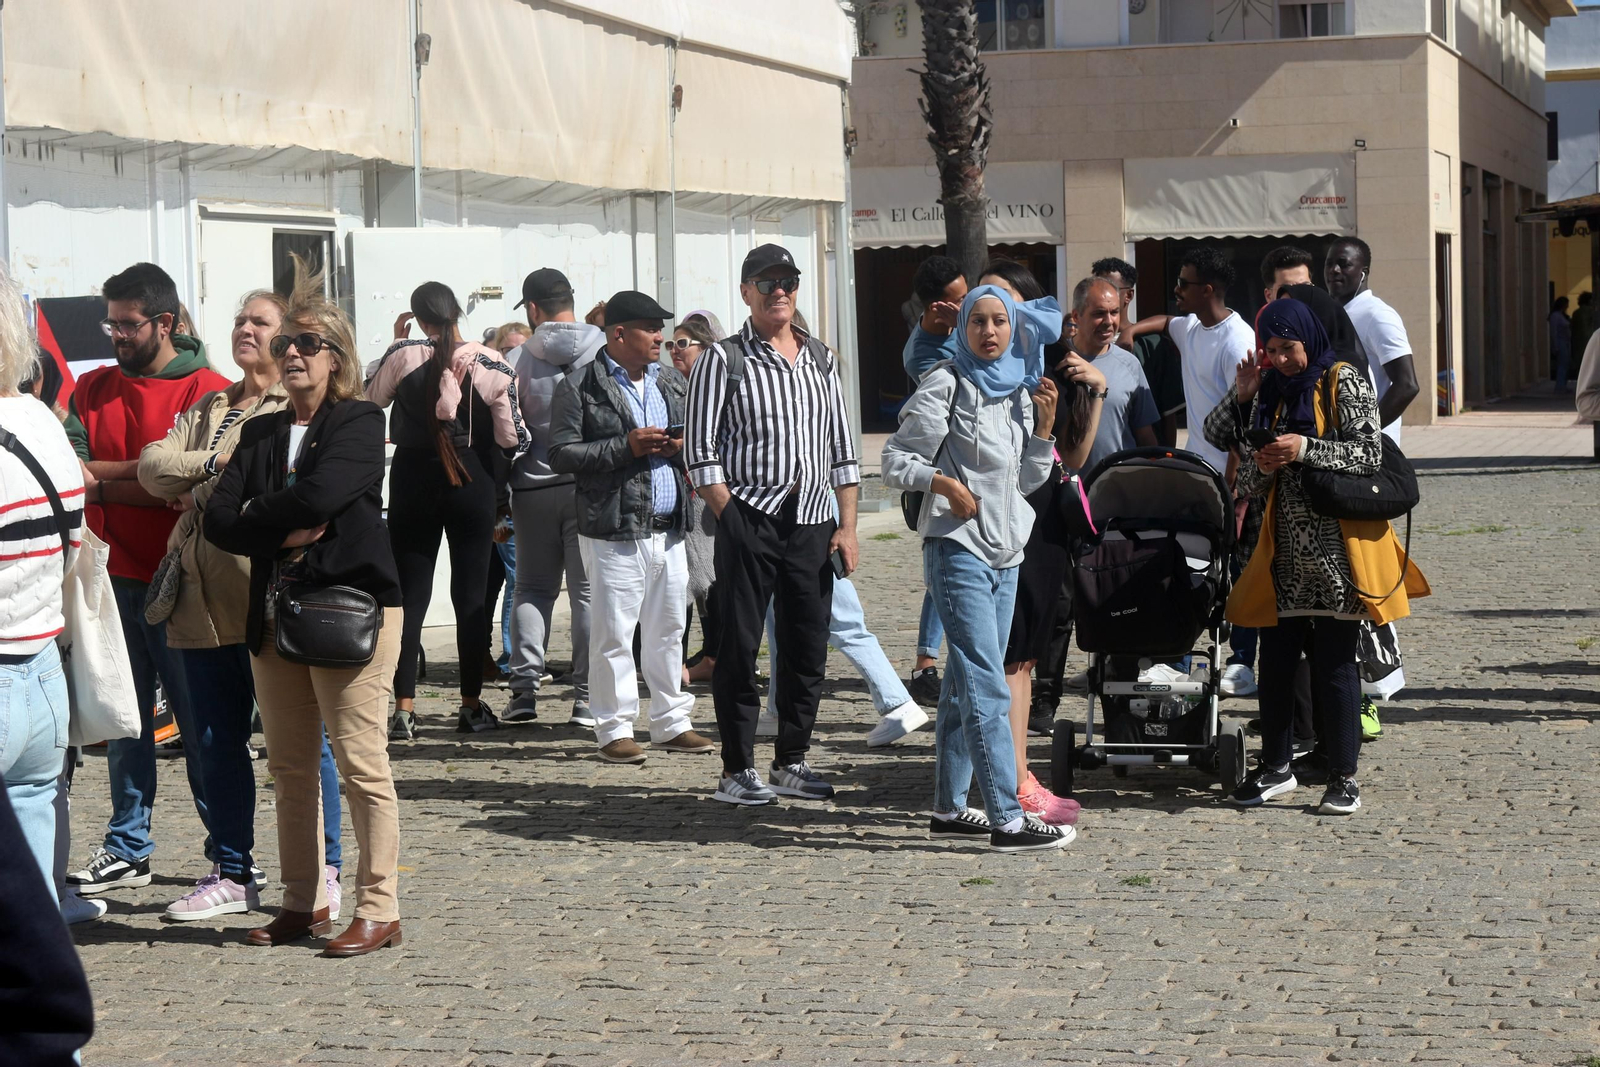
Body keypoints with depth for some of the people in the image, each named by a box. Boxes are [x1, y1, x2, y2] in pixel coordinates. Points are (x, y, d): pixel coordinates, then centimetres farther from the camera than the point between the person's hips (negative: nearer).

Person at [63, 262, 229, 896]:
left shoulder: (208, 392, -6)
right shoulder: (92, 390, 11)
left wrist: (102, 480, -10)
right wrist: (143, 473, -15)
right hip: (116, 577, 5)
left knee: (201, 723, 1)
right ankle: (127, 849, 22)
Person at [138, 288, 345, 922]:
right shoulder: (208, 409, 22)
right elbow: (153, 466, 8)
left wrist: (194, 488, -4)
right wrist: (214, 462, -8)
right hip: (201, 597, 7)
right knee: (215, 741, 9)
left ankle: (322, 873, 8)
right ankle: (232, 875, 18)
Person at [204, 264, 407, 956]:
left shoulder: (360, 423, -2)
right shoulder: (261, 433, 16)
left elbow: (317, 496, -19)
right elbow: (219, 519, 4)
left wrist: (252, 518, -4)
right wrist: (285, 533, -12)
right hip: (275, 614, 7)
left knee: (361, 763, -6)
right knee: (290, 768, 10)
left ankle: (379, 910, -1)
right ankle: (303, 903, 19)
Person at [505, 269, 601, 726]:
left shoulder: (520, 358, -2)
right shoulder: (604, 349, -3)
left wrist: (500, 499, 8)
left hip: (534, 487, 1)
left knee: (533, 587, 13)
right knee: (588, 590, 3)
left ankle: (525, 686, 4)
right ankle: (586, 696, -1)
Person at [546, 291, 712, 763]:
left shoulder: (673, 384, 16)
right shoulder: (580, 388, -4)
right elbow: (562, 455, -10)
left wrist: (681, 446, 0)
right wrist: (626, 447, -16)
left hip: (670, 529, 6)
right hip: (614, 533, -6)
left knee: (668, 629, 11)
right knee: (614, 633, -3)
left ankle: (671, 723, 20)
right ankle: (614, 729, 5)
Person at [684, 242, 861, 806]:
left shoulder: (820, 358, 14)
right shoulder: (724, 360, -1)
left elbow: (842, 447, 15)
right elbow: (700, 452, -5)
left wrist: (847, 525, 7)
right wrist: (731, 521, -11)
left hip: (812, 518, 5)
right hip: (749, 520, -5)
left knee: (808, 647, 8)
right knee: (739, 647, -2)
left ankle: (791, 761, 19)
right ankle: (736, 771, 5)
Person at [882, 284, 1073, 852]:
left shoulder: (1022, 389, 14)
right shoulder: (946, 385, -5)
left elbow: (1027, 480, 15)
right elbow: (896, 462, -5)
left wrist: (1045, 424, 3)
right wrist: (944, 482, -19)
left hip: (1006, 551, 7)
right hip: (958, 548, -7)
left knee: (968, 682, 11)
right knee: (986, 686, -12)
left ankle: (949, 807, 18)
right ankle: (1007, 818, -15)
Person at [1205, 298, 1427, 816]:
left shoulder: (1345, 383, -2)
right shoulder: (1268, 392, 13)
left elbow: (1368, 455, -10)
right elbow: (1249, 481, 12)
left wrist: (1305, 450, -19)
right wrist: (1262, 465, -11)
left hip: (1336, 547, -5)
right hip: (1285, 550, 5)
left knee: (1334, 661, -3)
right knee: (1275, 656, 5)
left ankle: (1343, 778, 4)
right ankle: (1276, 768, 18)